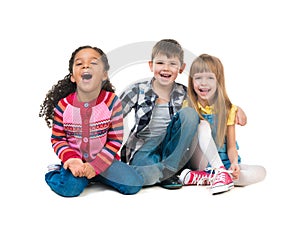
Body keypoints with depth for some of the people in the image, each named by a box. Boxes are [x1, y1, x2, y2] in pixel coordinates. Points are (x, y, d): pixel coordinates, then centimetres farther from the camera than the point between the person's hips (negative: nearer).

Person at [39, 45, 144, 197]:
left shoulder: (112, 102, -11)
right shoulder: (63, 105, -8)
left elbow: (115, 140, -8)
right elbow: (57, 139, -1)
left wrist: (95, 166, -18)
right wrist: (72, 160, -20)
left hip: (103, 159, 2)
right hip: (75, 160, -2)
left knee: (134, 184, -17)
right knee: (69, 188, -31)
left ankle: (94, 175, 4)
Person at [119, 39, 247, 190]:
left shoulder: (183, 94, 2)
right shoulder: (138, 91, -3)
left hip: (172, 147, 3)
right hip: (144, 148, -3)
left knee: (189, 113, -22)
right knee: (147, 176, -39)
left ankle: (168, 166, -19)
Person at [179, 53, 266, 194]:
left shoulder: (228, 109, -1)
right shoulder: (187, 106, -2)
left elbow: (231, 146, -2)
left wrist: (234, 163, -25)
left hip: (223, 162, 2)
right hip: (199, 162, -2)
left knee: (260, 172, -22)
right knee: (203, 126, -25)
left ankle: (202, 178, -30)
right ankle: (221, 173, -33)